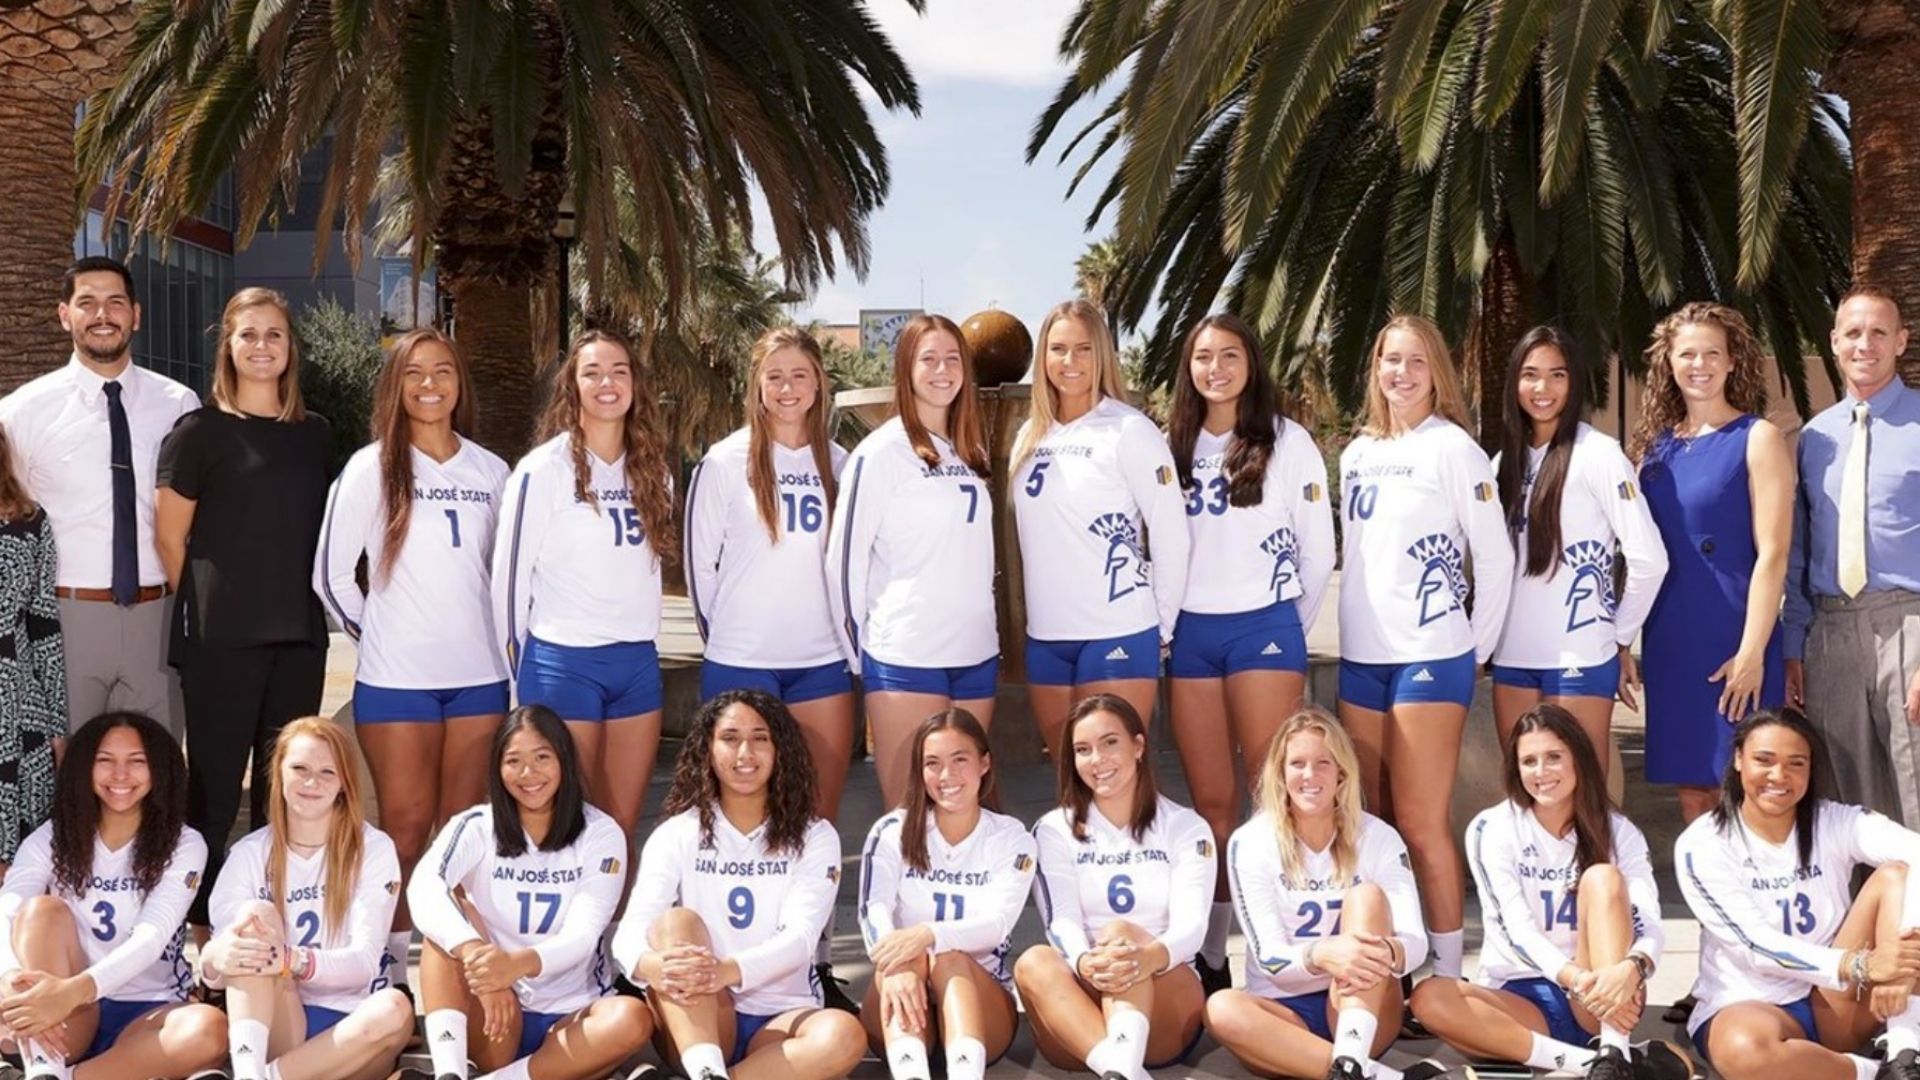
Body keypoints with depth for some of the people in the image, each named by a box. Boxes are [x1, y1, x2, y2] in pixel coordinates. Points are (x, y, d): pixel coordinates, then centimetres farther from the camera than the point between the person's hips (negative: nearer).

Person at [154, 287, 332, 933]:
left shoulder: (313, 434, 12)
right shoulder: (199, 431, -2)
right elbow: (170, 539, 0)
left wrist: (294, 599, 13)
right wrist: (211, 605, 3)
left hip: (298, 635, 4)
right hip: (221, 638, -4)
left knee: (285, 788, 9)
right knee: (215, 784, -1)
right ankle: (202, 922, 9)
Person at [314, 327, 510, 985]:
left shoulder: (491, 472, 8)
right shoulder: (371, 468, -1)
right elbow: (331, 573, 2)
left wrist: (492, 638, 12)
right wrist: (375, 633, 7)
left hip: (478, 676, 3)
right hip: (396, 679, -3)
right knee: (406, 824, 1)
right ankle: (392, 961, 12)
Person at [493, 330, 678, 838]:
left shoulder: (653, 469, 9)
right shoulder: (544, 468, -8)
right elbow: (510, 572, -5)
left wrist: (641, 638, 15)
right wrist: (522, 672, -1)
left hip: (638, 661, 5)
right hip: (565, 661, -5)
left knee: (622, 827, 9)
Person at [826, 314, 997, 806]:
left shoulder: (971, 452, 13)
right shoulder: (881, 451, -6)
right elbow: (845, 556, -6)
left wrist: (983, 629, 16)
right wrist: (858, 653, -3)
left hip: (976, 654, 6)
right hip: (905, 658, -6)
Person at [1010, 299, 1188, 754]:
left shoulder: (1128, 430, -7)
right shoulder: (1029, 437, 11)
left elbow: (1171, 538, -6)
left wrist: (1162, 626, -1)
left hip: (1118, 637, -6)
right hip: (1045, 638, 6)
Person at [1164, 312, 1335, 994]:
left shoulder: (1287, 443, 1)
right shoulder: (1172, 447, 10)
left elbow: (1318, 551, 3)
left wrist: (1288, 627, 6)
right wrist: (1165, 619, 6)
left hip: (1262, 629, -3)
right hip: (1191, 633, 3)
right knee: (1210, 803, 7)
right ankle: (1211, 955, 14)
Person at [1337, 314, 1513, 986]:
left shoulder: (1452, 448, -5)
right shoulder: (1358, 453, 13)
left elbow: (1495, 557, -4)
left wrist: (1477, 648, -2)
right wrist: (1353, 625, 11)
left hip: (1430, 657, -6)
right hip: (1360, 656, 6)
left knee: (1420, 822, -6)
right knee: (1373, 820, 9)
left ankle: (1448, 972, 3)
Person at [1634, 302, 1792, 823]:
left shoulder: (1757, 438, -3)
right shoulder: (1656, 444, 11)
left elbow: (1772, 553, -10)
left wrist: (1753, 651, -16)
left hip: (1733, 643, -5)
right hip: (1670, 641, 5)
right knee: (1691, 788, 9)